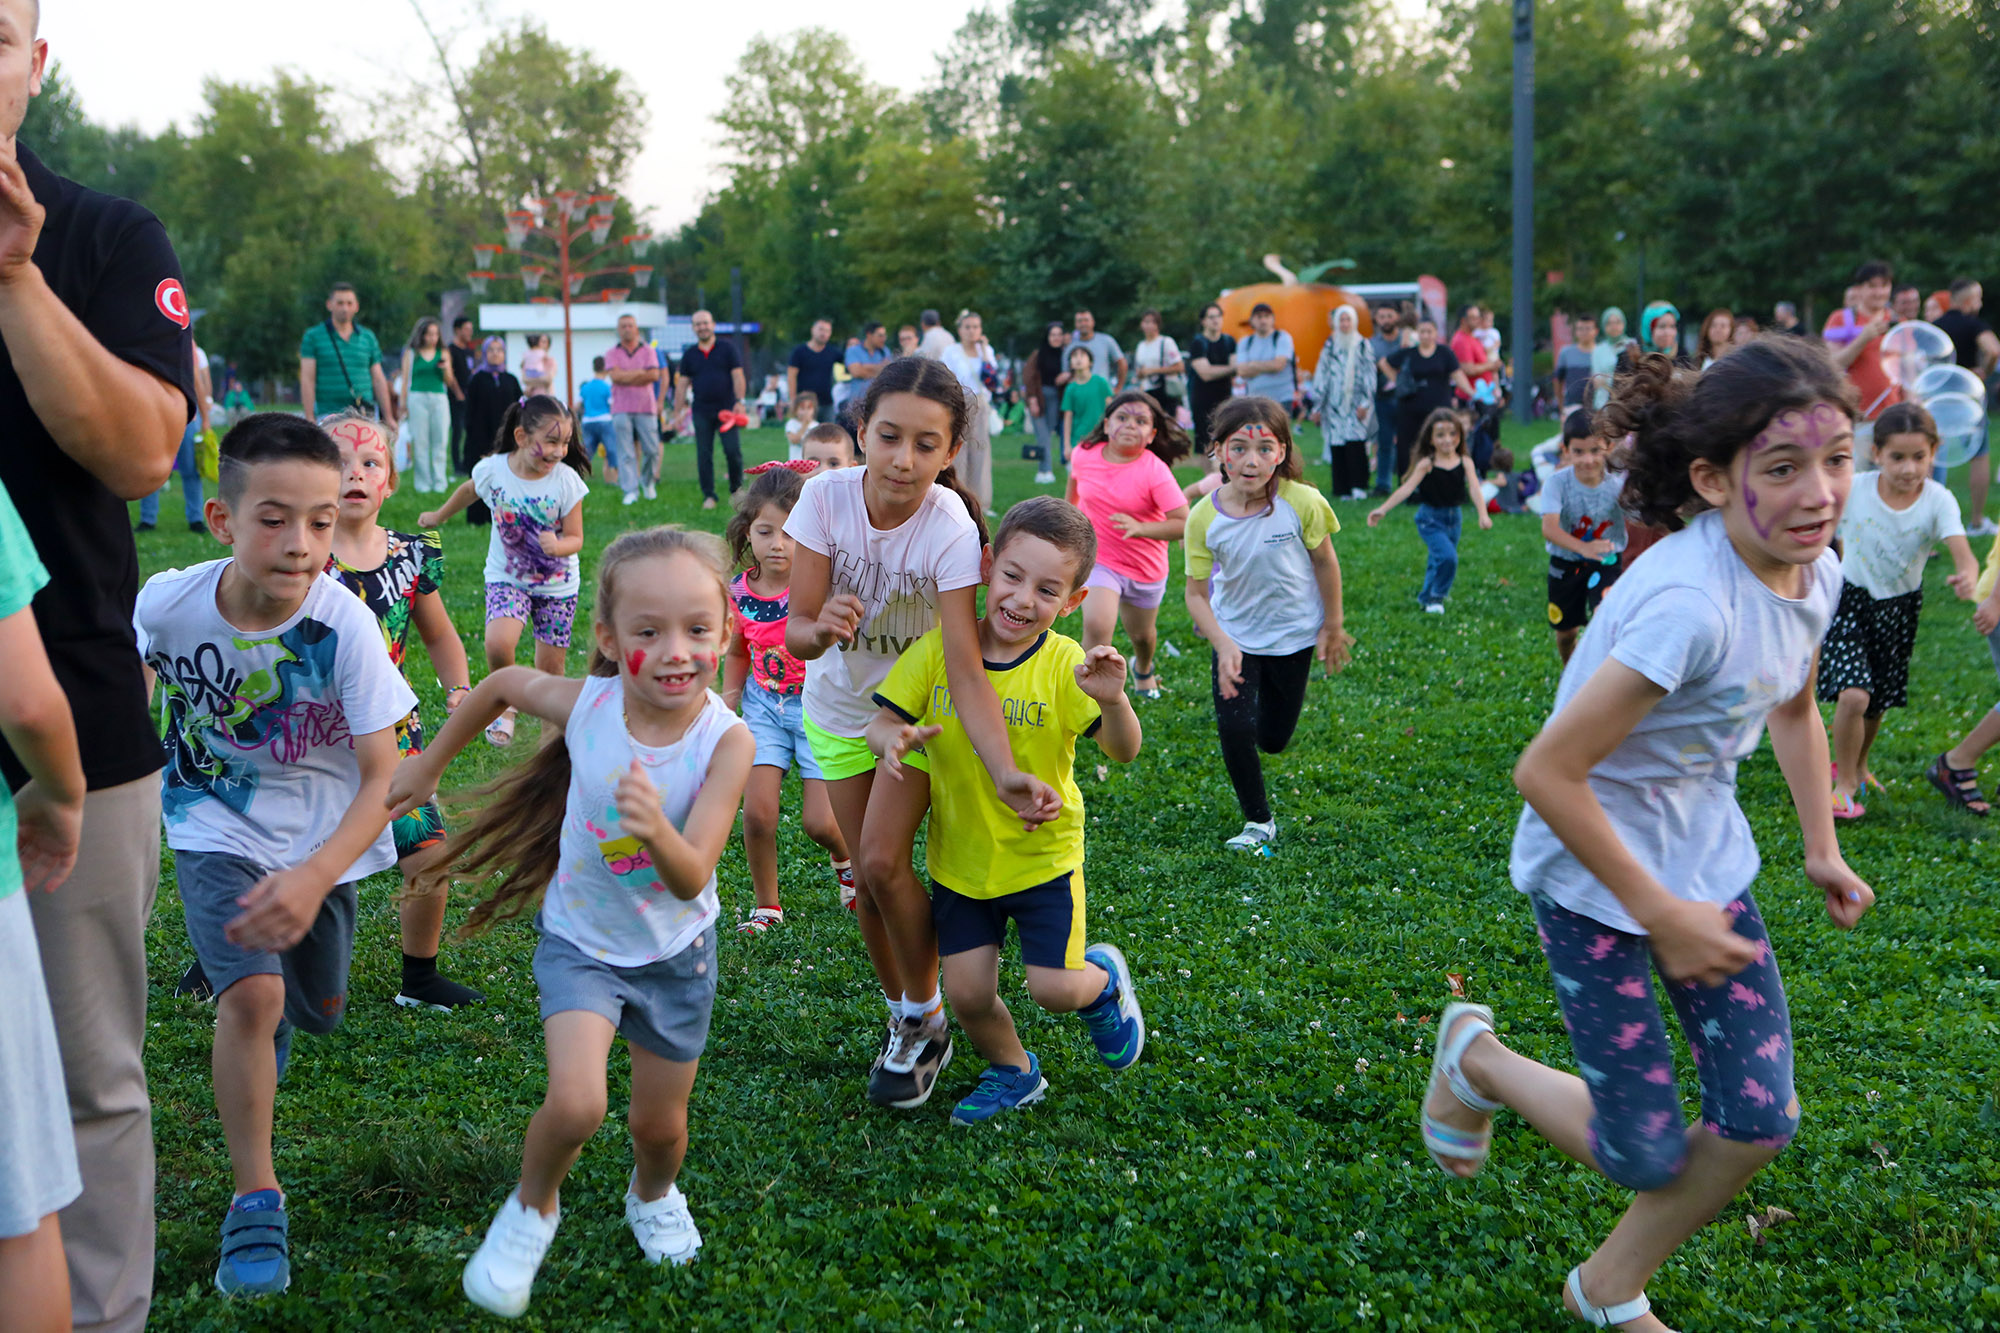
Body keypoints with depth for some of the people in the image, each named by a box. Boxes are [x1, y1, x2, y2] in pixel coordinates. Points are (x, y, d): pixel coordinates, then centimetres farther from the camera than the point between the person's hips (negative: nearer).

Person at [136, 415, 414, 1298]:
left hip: (322, 838, 1)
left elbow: (383, 778, -25)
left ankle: (268, 1026, 57)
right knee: (251, 995, -23)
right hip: (217, 828, -1)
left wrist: (313, 878, -38)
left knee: (317, 1012, 18)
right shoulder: (168, 603, -24)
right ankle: (254, 1196, -6)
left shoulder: (346, 626, -28)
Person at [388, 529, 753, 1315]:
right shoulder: (585, 704, -21)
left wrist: (658, 831, -54)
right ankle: (533, 1206, 11)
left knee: (659, 1123, 14)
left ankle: (654, 1194, 50)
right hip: (581, 942, 0)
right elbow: (502, 684, 1)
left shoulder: (726, 741, -26)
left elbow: (691, 878, -33)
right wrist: (430, 764, 10)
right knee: (575, 1105, -21)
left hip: (675, 952, 0)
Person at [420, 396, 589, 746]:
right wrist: (439, 516, 29)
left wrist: (558, 546, -34)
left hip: (557, 585, 0)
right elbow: (469, 491, 12)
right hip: (507, 578, 0)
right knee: (498, 645, -24)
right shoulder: (493, 470, -13)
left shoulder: (567, 481, -17)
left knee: (550, 668, 3)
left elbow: (575, 538, -10)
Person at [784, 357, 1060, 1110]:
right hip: (840, 704, 3)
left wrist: (1006, 774, -50)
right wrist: (821, 631, -47)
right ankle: (903, 1018, 30)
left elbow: (965, 669, -37)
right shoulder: (828, 496, -25)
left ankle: (926, 1020, 9)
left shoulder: (951, 530, -31)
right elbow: (794, 630, -23)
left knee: (883, 861, -16)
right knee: (868, 879, 6)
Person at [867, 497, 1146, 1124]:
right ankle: (1012, 1072, 34)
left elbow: (1122, 752, -25)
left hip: (1042, 855, -2)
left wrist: (1113, 701, -47)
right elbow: (882, 721, -7)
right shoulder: (938, 649, -11)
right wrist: (896, 739, -31)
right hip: (959, 858, 2)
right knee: (968, 994, 2)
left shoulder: (1065, 665, -17)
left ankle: (1103, 978, 33)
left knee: (1054, 989, -5)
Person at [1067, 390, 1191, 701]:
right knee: (1097, 626, -25)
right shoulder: (1084, 454, -12)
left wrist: (1141, 528, -41)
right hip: (1097, 560, 0)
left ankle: (1144, 668, 58)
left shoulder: (1154, 471, -23)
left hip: (1145, 568, 0)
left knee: (1142, 635, 22)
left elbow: (1185, 523, -28)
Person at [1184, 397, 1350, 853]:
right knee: (1234, 729, -12)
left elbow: (1325, 562, -6)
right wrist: (1223, 644, -27)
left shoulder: (1302, 502, -22)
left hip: (1293, 635, 0)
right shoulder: (1205, 517, -20)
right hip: (1235, 635, 0)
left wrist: (1331, 629, 2)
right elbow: (1196, 592, -12)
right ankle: (1259, 822, 13)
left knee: (1273, 739, 12)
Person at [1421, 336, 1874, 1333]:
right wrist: (1661, 916, -21)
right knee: (1645, 1154, 1)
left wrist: (1822, 847, 12)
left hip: (1704, 857, 8)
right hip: (1594, 872, -7)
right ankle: (1474, 1057, 29)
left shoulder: (1815, 574, -6)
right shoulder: (1690, 605, -33)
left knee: (1758, 1121, 5)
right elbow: (1546, 773, -30)